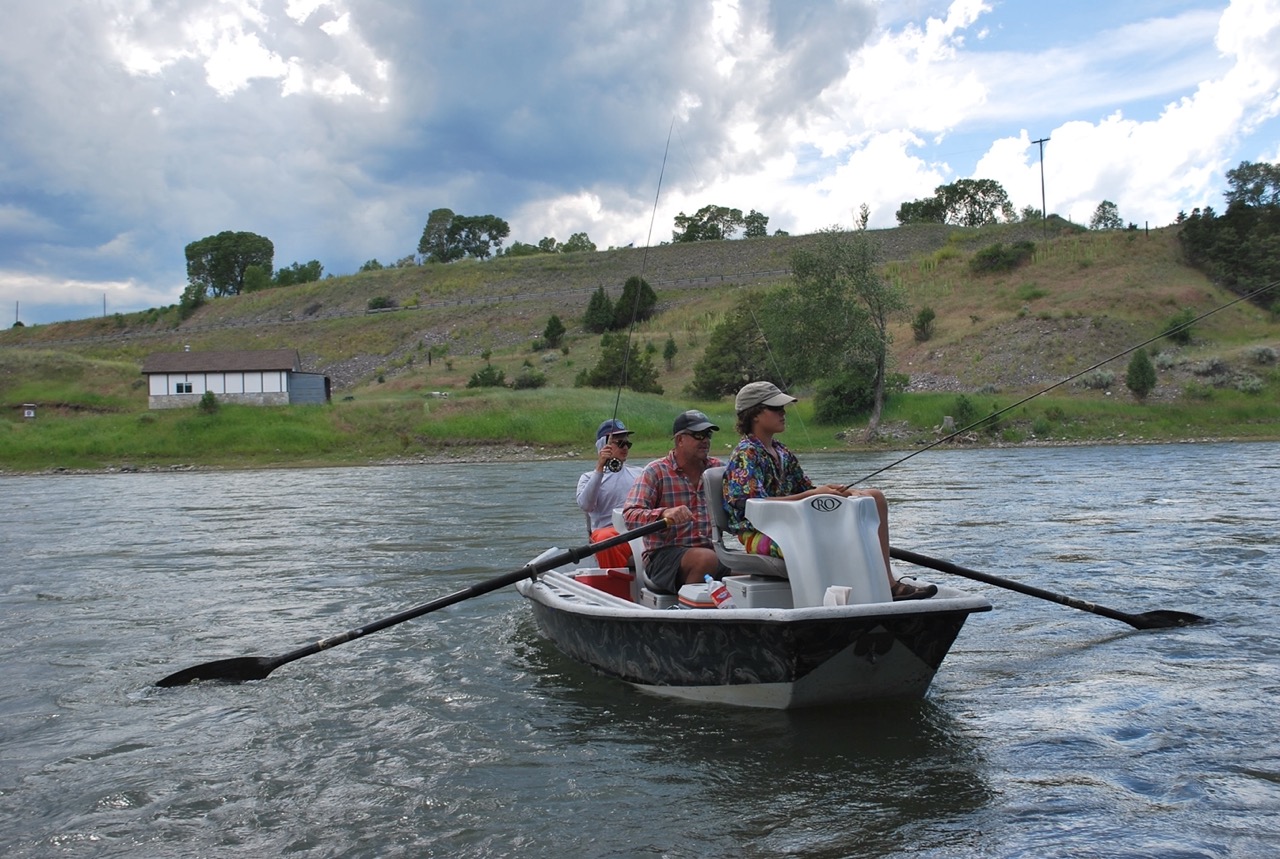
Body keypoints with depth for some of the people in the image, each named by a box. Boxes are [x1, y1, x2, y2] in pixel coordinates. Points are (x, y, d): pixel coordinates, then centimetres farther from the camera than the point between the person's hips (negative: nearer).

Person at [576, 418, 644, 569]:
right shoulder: (589, 477, 16)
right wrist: (599, 469, -10)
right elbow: (585, 505, -5)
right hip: (608, 530, -2)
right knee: (605, 539, -39)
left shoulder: (639, 473, 26)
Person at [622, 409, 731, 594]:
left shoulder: (718, 469, 15)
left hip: (711, 549, 4)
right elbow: (630, 516, -11)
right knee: (707, 558, -33)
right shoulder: (655, 472, 1)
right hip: (664, 555, -4)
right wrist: (664, 513, -30)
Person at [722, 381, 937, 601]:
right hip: (760, 537, -9)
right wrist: (813, 494, -23)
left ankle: (887, 581, -4)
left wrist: (848, 492, -2)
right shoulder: (746, 455, -10)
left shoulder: (781, 453, 17)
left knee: (874, 497, 3)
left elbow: (807, 490, 17)